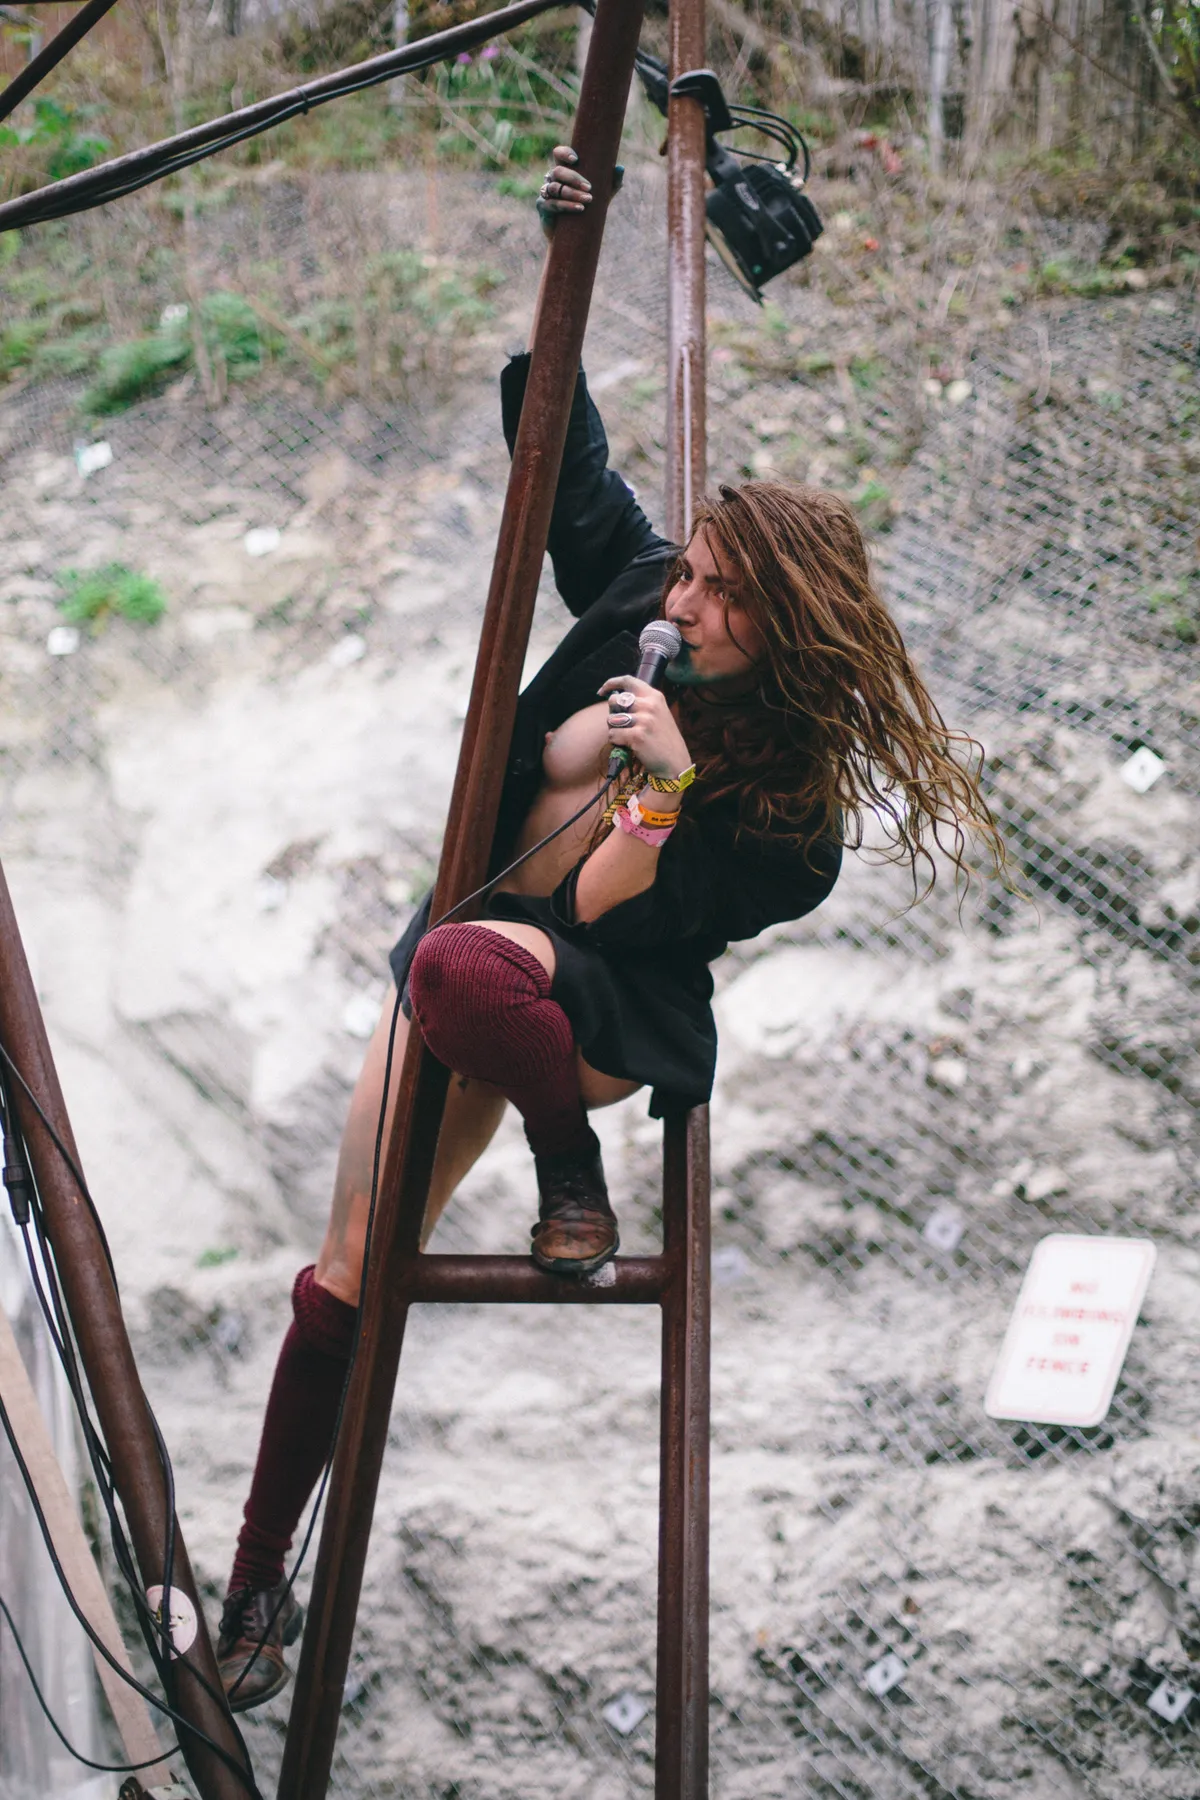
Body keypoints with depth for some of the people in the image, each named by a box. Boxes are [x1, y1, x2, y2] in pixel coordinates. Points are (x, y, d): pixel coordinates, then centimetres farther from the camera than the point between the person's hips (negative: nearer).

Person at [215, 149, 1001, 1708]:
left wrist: (667, 785, -32)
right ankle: (259, 1582, 11)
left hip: (614, 1010, -6)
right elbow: (562, 448, 4)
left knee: (463, 968, -42)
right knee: (350, 1267, 1)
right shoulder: (635, 599, -3)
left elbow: (614, 921, -20)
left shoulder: (796, 800, -17)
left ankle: (576, 1178, -13)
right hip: (468, 944, 6)